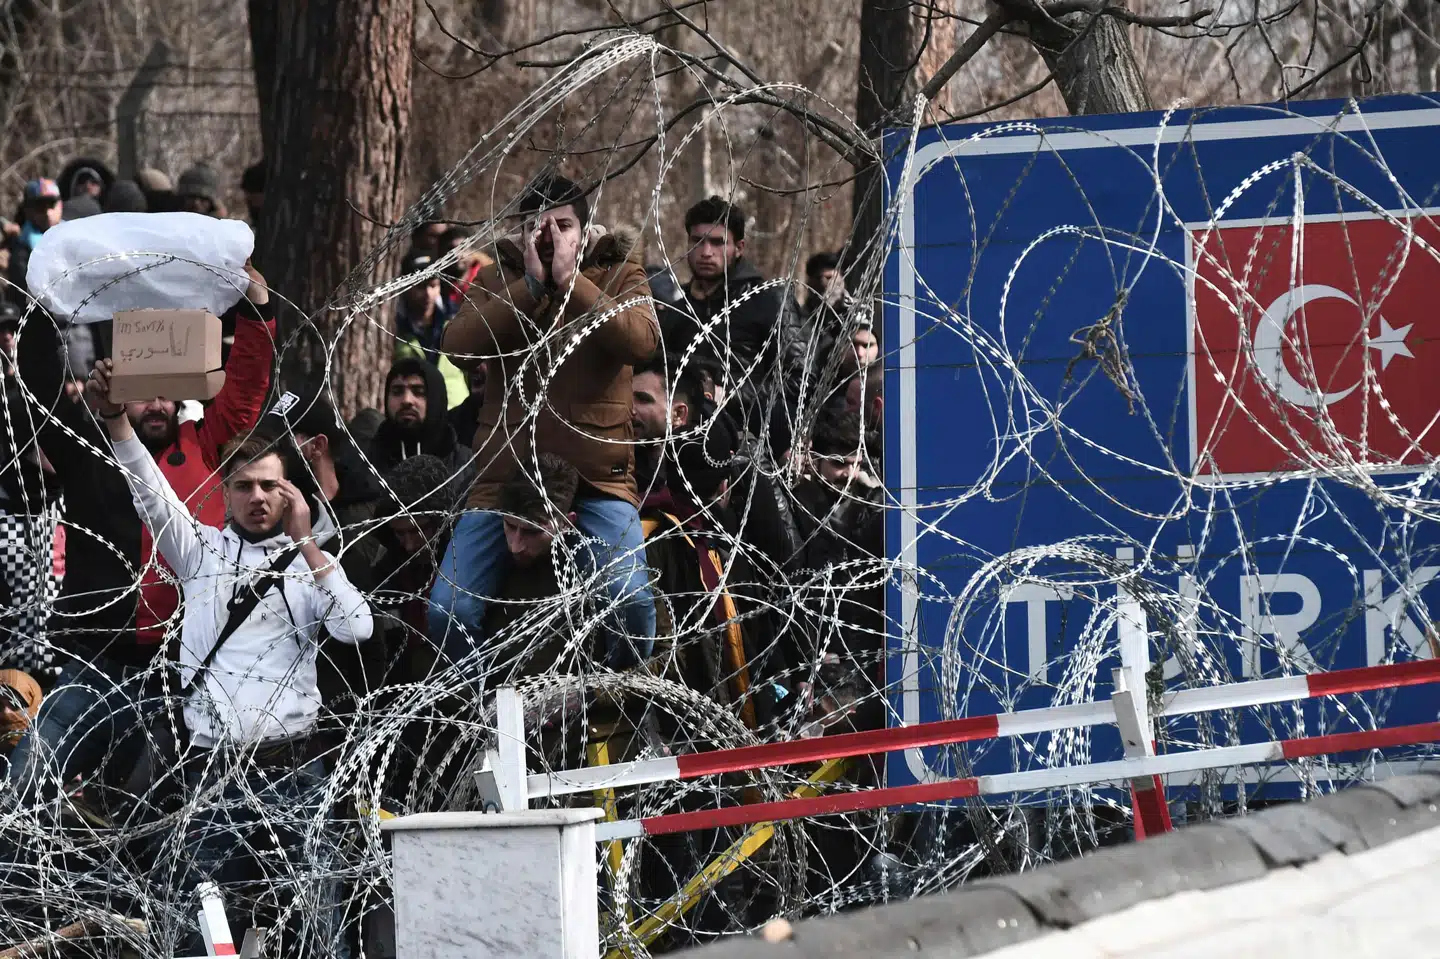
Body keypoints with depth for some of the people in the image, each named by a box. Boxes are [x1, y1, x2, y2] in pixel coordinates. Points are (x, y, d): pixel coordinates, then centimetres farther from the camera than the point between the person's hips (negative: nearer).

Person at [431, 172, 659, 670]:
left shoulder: (618, 273, 6)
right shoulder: (499, 278, 10)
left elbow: (641, 340, -15)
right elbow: (459, 345, -9)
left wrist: (570, 280, -17)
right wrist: (531, 285, -14)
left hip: (597, 474, -2)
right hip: (507, 471, 2)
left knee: (632, 600, -22)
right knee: (448, 611, -8)